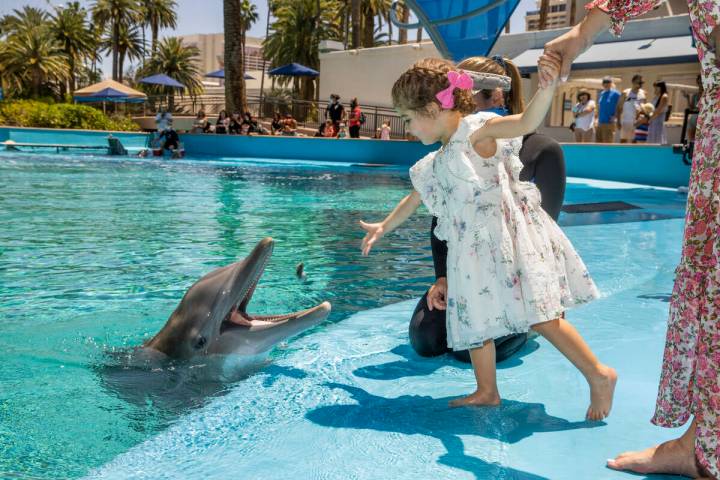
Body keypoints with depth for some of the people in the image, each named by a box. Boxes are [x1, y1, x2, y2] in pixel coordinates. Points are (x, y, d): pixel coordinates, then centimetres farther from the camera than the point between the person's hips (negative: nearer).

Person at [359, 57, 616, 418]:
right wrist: (384, 227, 43)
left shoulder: (477, 131, -8)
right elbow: (413, 200, 32)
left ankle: (599, 375, 0)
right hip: (473, 249, 9)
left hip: (511, 236, -9)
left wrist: (548, 84, -42)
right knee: (475, 317, 10)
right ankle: (486, 391, 22)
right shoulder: (434, 164, 18)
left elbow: (527, 122, -24)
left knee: (541, 317, -12)